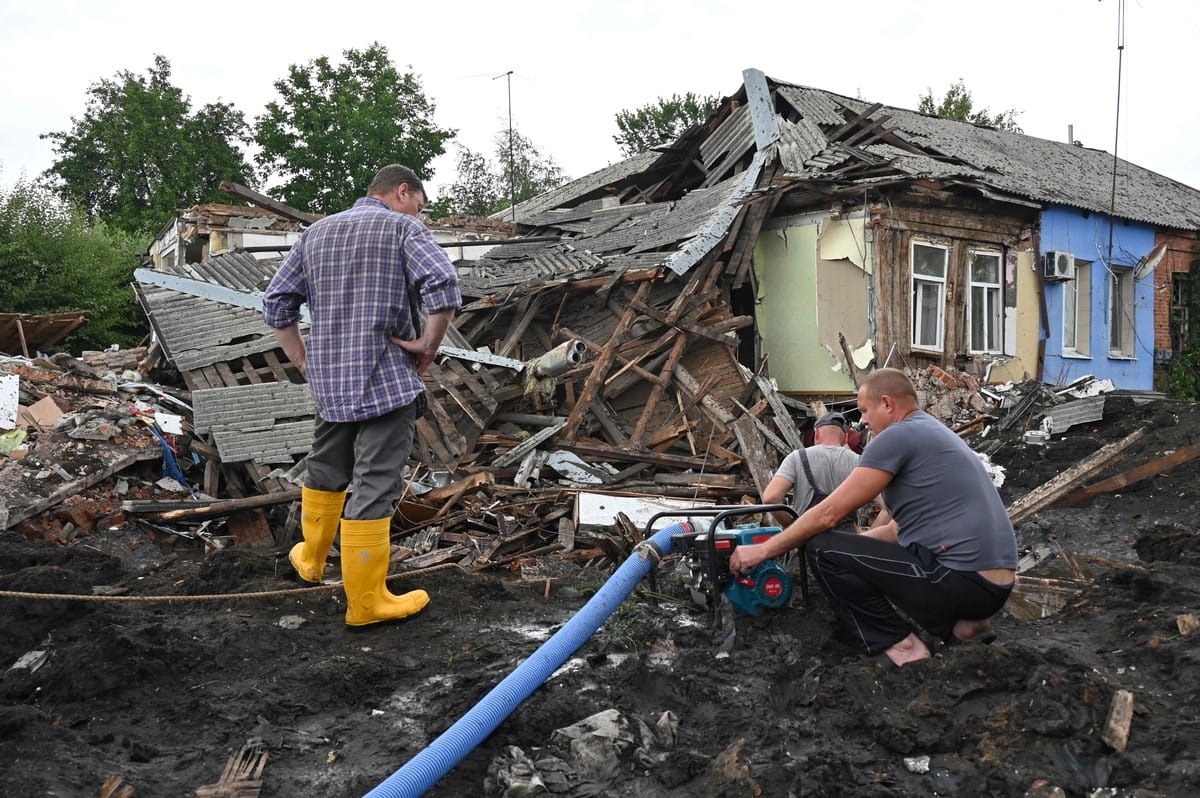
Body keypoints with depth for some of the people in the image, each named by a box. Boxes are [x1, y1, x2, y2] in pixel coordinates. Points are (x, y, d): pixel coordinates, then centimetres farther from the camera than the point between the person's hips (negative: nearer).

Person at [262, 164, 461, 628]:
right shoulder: (403, 228, -4)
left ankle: (311, 559, 43)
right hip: (388, 381, -6)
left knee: (325, 470, 24)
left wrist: (302, 359, 16)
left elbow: (276, 302, 13)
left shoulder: (318, 233, 15)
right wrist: (428, 344, -9)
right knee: (374, 487, -2)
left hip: (329, 381, 6)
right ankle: (365, 601, 6)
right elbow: (444, 287, -21)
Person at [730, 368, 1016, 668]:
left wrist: (763, 550, 2)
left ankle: (899, 648, -2)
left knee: (822, 550, -4)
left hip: (961, 582, -10)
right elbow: (898, 530, 25)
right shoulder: (935, 434, 21)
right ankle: (960, 625, 13)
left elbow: (829, 514, -8)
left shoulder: (898, 435, -8)